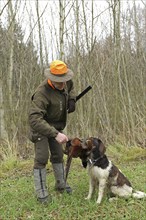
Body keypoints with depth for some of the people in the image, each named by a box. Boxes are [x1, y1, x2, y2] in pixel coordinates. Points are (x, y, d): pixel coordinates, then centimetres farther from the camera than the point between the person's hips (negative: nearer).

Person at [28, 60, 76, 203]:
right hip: (40, 127, -7)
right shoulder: (42, 93, -35)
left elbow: (70, 88, 16)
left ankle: (61, 184, 28)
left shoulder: (65, 82, -11)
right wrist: (55, 134, -49)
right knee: (42, 158, -8)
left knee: (58, 155, 14)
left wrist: (72, 100, -4)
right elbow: (34, 119, -44)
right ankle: (41, 193, 3)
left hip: (56, 126, 7)